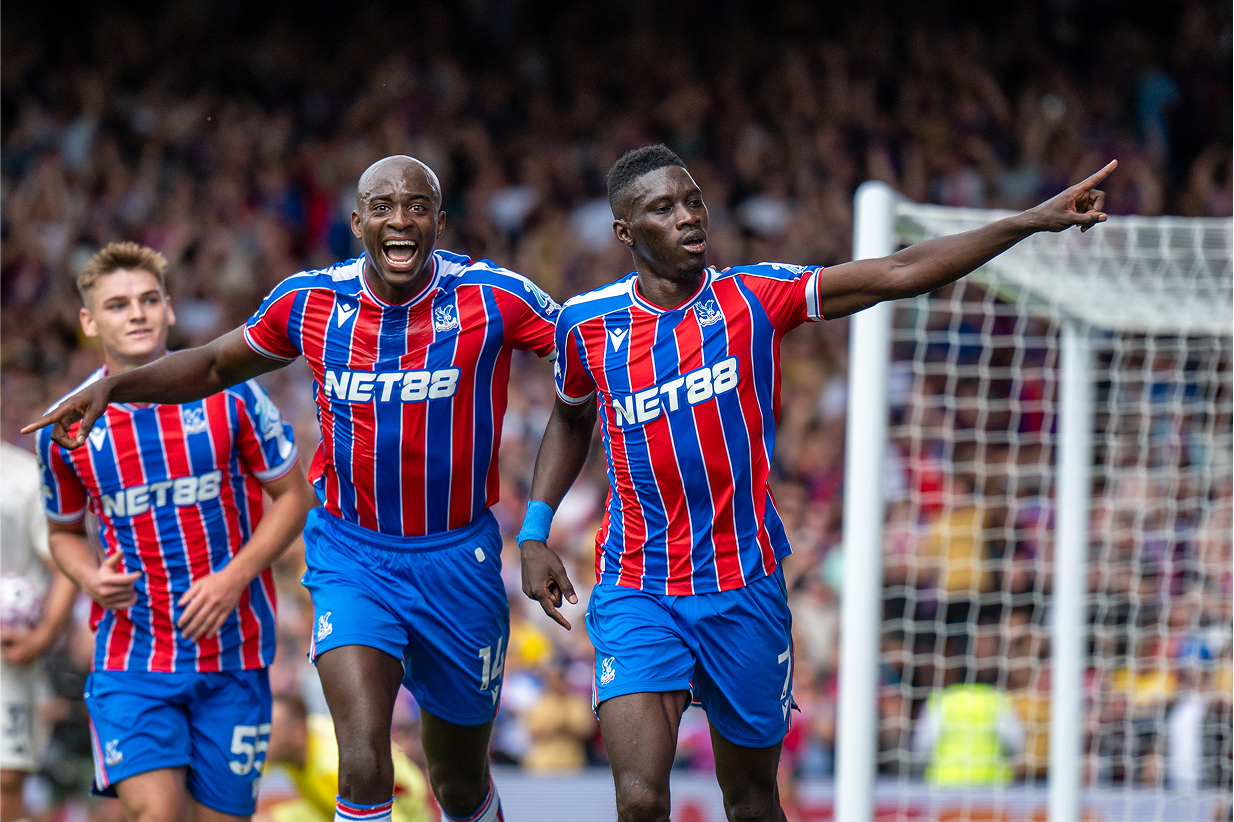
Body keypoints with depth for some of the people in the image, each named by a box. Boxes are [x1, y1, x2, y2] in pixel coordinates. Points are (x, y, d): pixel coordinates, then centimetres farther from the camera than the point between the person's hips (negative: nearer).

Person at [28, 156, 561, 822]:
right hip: (351, 554, 0)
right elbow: (215, 365, 12)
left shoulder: (494, 298, -12)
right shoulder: (310, 301, -5)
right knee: (364, 767, -22)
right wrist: (112, 386, -1)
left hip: (458, 560, 0)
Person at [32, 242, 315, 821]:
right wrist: (90, 578, -6)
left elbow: (295, 495, 5)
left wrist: (233, 578, -10)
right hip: (131, 657, 0)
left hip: (233, 652, 1)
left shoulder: (229, 395, -3)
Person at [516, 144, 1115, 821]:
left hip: (744, 591, 1)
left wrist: (1035, 220, -15)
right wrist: (535, 532, 11)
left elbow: (898, 274, -8)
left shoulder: (753, 297, -4)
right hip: (635, 593, -1)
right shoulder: (586, 323, 0)